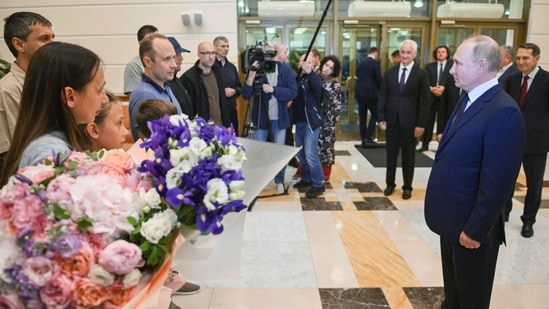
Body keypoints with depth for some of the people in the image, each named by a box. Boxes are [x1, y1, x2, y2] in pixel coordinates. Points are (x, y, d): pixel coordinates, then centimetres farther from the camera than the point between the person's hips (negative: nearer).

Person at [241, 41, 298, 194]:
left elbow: (293, 92, -12)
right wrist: (251, 75, -23)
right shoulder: (256, 69, -3)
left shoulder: (286, 70, -5)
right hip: (260, 117, 1)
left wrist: (273, 89, -22)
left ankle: (279, 181, 25)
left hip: (279, 118, -1)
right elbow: (245, 95, -9)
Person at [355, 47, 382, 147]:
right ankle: (368, 136, -2)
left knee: (362, 117, 8)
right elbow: (378, 79, -10)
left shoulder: (360, 63, 12)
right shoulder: (376, 63, -7)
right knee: (375, 114, 7)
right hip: (370, 93, -6)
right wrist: (380, 90, 7)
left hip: (359, 92, 6)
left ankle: (363, 140, 10)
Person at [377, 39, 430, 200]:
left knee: (408, 156, 9)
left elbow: (424, 102, -5)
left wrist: (421, 124, -11)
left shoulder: (421, 74, -4)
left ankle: (407, 187, 21)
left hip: (410, 122, -2)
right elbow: (382, 96, 4)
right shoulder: (390, 72, 4)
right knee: (391, 154, 11)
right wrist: (381, 118, -3)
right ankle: (390, 183, 24)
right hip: (391, 120, 2)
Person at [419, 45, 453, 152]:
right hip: (430, 97, 2)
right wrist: (431, 89, -15)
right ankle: (425, 144, 13)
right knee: (428, 121, 5)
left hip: (445, 98, -2)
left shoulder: (452, 65, 3)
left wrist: (444, 88, -19)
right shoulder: (430, 66, 11)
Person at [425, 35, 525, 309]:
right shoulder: (469, 100, 7)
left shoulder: (503, 112, -24)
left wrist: (475, 229, -19)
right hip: (452, 218, 8)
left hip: (471, 226, -8)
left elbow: (497, 182, -25)